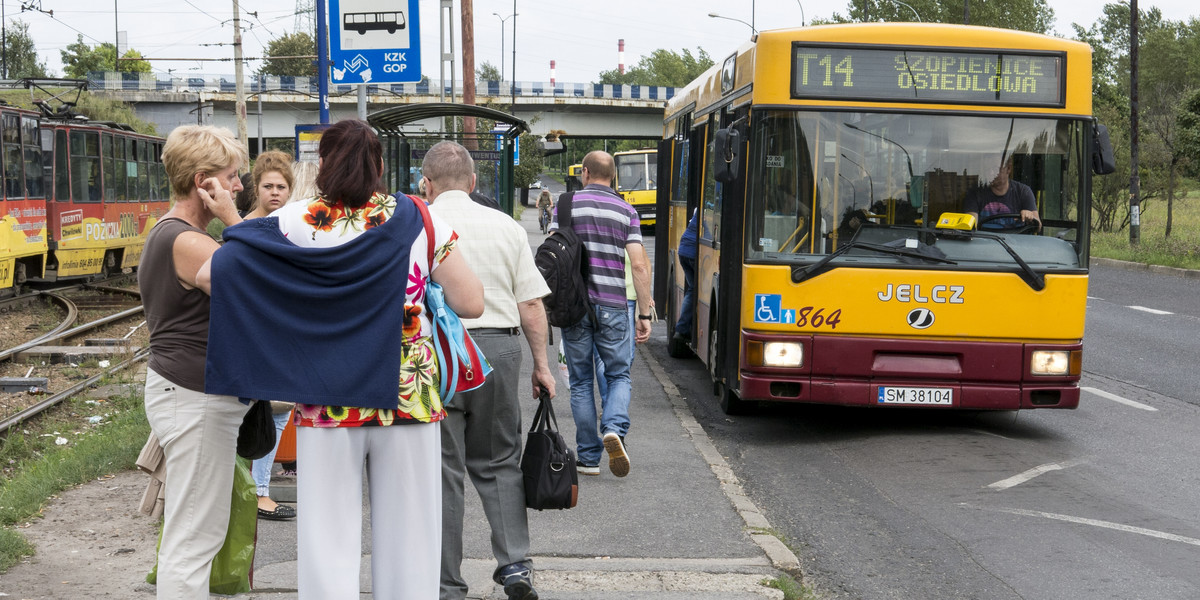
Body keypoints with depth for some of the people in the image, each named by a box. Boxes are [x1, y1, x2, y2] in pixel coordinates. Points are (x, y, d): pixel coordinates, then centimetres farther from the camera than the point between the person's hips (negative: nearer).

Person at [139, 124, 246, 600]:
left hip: (173, 388, 11)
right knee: (192, 541, -6)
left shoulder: (161, 235, 15)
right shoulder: (190, 243, -18)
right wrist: (232, 218, -16)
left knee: (187, 534, 16)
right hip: (196, 399, -11)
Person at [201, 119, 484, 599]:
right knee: (407, 538, 10)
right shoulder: (418, 222, -4)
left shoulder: (294, 223, -5)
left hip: (326, 406, 0)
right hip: (409, 396, 1)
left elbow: (210, 273, -9)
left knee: (328, 541, 7)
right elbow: (471, 303, -3)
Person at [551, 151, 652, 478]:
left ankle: (588, 457, 10)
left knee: (580, 382, 9)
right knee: (618, 375, 13)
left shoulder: (566, 205, 2)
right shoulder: (626, 210, 4)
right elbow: (639, 266, -3)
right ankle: (614, 429, -14)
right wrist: (644, 314, 2)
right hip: (612, 306, 0)